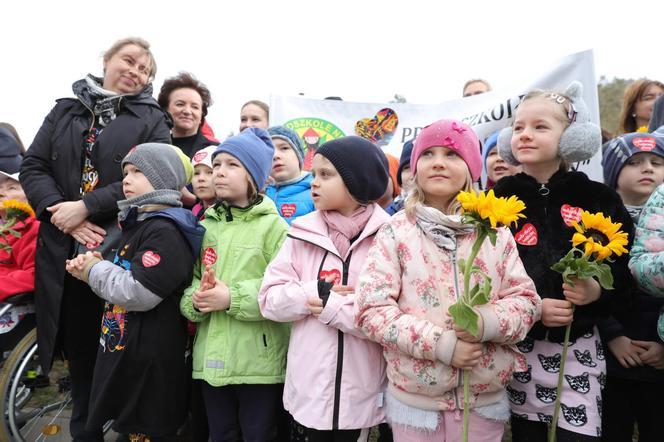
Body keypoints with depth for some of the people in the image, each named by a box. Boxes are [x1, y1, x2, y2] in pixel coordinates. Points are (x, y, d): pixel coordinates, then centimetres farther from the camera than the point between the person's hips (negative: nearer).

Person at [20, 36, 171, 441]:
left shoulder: (152, 120, 5)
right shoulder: (65, 110, 15)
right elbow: (33, 167, 8)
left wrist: (86, 206, -14)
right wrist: (62, 213, -9)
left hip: (121, 249, -3)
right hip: (64, 248, 3)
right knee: (79, 344, 13)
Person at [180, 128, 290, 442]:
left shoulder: (273, 226, -8)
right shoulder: (205, 226, 10)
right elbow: (187, 280, 9)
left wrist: (233, 298, -20)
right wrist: (195, 298, -12)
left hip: (259, 363, -5)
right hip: (211, 360, 5)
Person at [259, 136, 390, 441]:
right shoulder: (303, 232, 0)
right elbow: (269, 298, -2)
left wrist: (330, 307, -15)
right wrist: (314, 293, -17)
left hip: (361, 392, -2)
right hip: (309, 386, 3)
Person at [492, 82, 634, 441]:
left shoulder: (599, 199, -1)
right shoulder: (499, 199, -2)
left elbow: (624, 274, 3)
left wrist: (597, 292, -18)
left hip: (578, 349, 0)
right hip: (518, 347, 1)